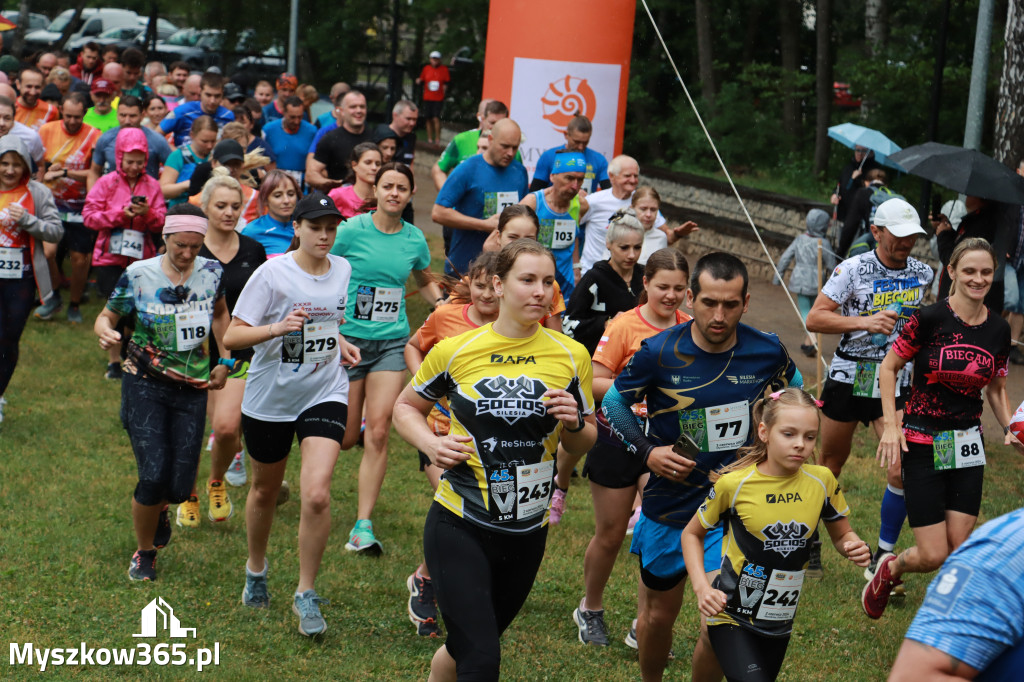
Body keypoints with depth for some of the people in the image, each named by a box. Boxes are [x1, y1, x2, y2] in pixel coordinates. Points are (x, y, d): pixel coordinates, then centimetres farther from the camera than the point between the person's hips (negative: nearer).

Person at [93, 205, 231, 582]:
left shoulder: (212, 272, 1)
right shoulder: (138, 275, -8)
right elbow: (106, 317, 1)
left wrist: (224, 361, 14)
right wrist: (107, 333, -22)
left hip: (192, 389, 3)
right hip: (145, 384, -3)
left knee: (180, 486, -2)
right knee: (154, 475, -15)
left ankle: (159, 510, 39)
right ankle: (144, 554, 11)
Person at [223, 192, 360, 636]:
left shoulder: (342, 270, 2)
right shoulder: (272, 274, -14)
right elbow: (231, 337, -18)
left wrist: (340, 345, 6)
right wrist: (277, 328, -33)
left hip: (325, 395, 2)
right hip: (270, 399, -2)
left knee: (317, 494, -16)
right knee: (265, 490, 17)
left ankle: (306, 594, -1)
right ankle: (256, 570, 45)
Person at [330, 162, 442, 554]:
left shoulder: (414, 239, 4)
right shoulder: (351, 231, -7)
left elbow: (425, 281, 24)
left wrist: (443, 303, 6)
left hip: (392, 341, 2)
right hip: (350, 340, -2)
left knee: (378, 433, -9)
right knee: (346, 438, 1)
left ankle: (363, 527, -5)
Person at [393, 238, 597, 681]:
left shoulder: (571, 356, 0)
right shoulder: (455, 350, -5)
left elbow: (584, 443, 9)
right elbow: (406, 407, 11)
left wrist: (574, 423, -14)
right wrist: (431, 445, -9)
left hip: (527, 532, 3)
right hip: (459, 527, -3)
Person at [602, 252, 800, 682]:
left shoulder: (767, 352, -10)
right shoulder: (659, 353, -15)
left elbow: (794, 388, 14)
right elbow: (614, 401, 3)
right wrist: (646, 450, -11)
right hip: (668, 506, 0)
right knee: (658, 616, 15)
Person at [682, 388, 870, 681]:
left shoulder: (821, 481, -5)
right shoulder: (734, 484, -13)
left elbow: (841, 534, 11)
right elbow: (692, 534, 2)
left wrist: (854, 547, -13)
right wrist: (701, 585, -13)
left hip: (780, 622, 4)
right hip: (731, 617, -4)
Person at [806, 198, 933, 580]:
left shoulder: (922, 273, 3)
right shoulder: (853, 269, -11)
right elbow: (814, 319, -16)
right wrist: (865, 322, -24)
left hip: (896, 384, 2)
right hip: (849, 378, -2)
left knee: (902, 470, -11)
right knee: (831, 465, 12)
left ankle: (883, 557, 3)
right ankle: (809, 541, 32)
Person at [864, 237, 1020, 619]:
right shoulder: (930, 319, -13)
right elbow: (889, 367, -3)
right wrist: (891, 425, -11)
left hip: (968, 447, 4)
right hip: (923, 445, -4)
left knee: (959, 550, 2)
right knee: (933, 555, -5)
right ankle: (889, 569, 28)